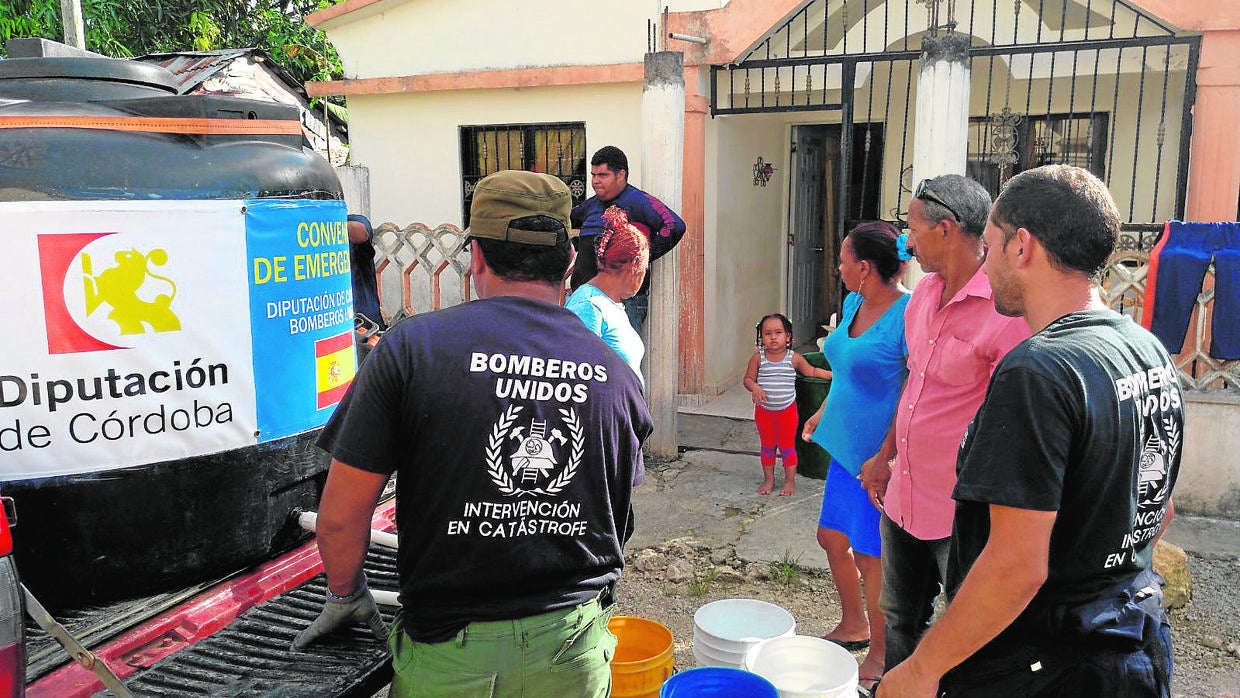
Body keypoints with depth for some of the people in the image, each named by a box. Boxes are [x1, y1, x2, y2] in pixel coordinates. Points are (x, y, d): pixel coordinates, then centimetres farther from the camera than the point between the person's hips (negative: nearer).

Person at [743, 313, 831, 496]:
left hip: (787, 410, -1)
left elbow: (812, 371, 5)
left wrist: (833, 374, -3)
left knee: (787, 445, 9)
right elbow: (748, 379, -5)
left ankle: (790, 481, 23)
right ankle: (768, 479, 28)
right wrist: (754, 388, -25)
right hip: (764, 411, 1)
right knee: (767, 445, 14)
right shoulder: (758, 358, -9)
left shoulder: (794, 358, -7)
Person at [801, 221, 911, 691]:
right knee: (832, 536, 19)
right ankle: (853, 626, 42)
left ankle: (879, 657, 25)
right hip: (847, 446, 9)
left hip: (880, 456, -9)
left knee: (870, 555, 4)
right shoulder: (853, 303, 6)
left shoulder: (908, 313, -21)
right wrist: (822, 414, 24)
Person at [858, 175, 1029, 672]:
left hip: (963, 515, -8)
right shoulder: (925, 293, 6)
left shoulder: (1006, 309, -21)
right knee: (900, 622, 23)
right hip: (904, 497, 8)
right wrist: (886, 455, 22)